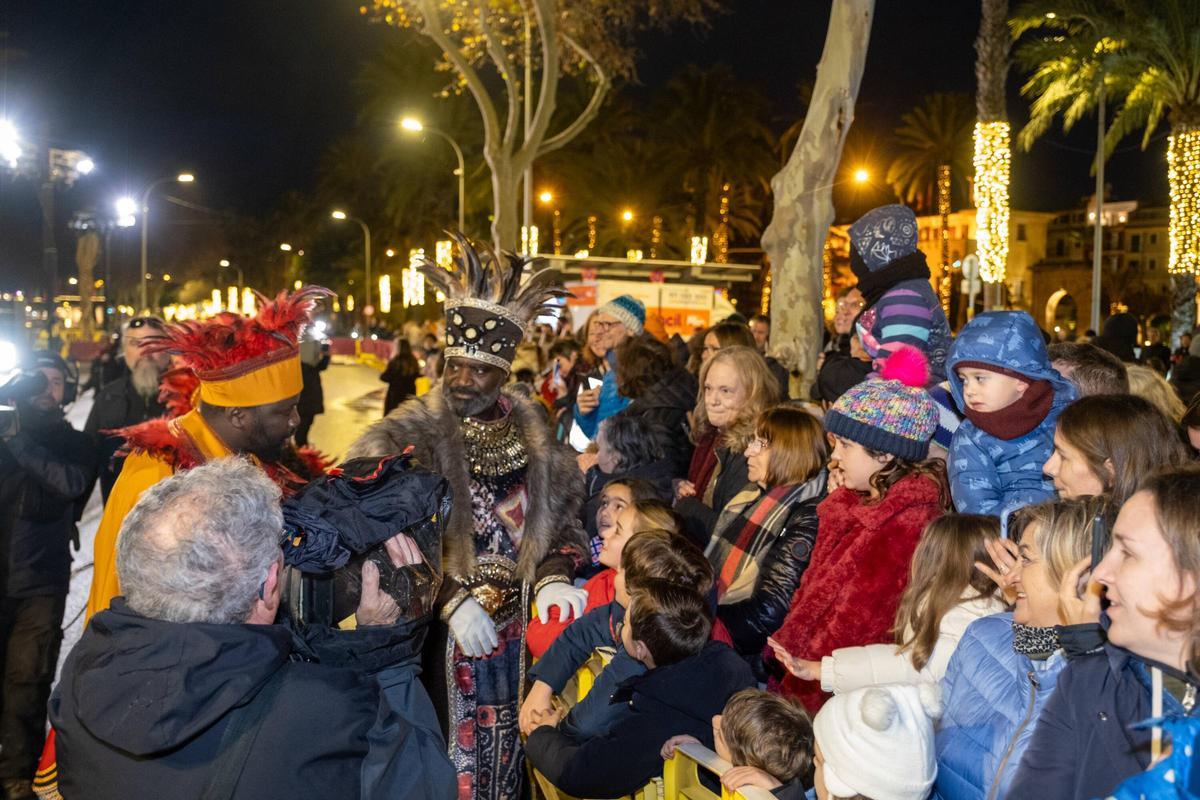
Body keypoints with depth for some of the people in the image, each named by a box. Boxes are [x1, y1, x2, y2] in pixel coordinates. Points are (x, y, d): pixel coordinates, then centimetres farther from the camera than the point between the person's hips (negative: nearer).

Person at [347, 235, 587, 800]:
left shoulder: (532, 436, 5)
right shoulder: (407, 438, -7)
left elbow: (557, 520, 9)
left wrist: (553, 577, -10)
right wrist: (450, 599, -19)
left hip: (517, 627, 4)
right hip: (440, 629, -3)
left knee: (506, 748, 13)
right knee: (447, 750, 5)